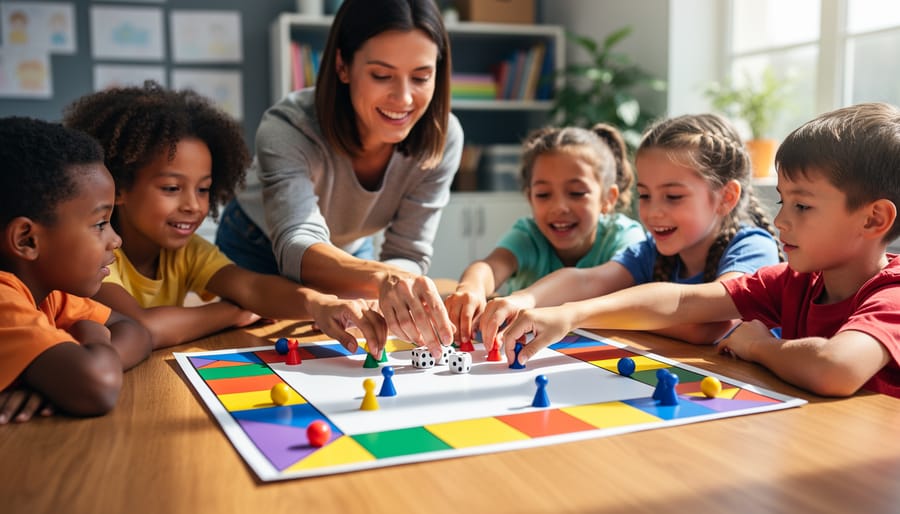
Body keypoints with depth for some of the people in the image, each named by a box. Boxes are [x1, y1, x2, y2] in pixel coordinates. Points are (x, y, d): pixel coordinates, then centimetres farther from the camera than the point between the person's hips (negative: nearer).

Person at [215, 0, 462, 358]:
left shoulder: (441, 138, -28)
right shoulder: (287, 129, -37)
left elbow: (408, 258, -24)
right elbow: (298, 248, -51)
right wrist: (382, 278, -71)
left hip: (350, 253, 3)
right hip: (258, 252, -2)